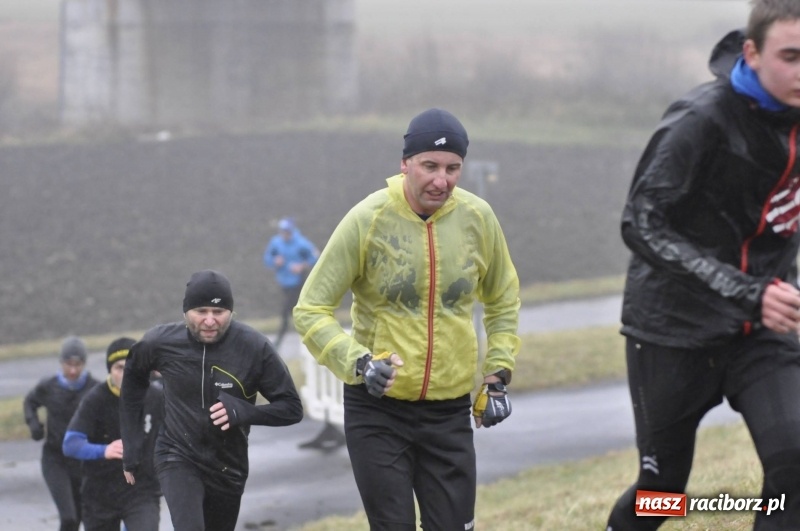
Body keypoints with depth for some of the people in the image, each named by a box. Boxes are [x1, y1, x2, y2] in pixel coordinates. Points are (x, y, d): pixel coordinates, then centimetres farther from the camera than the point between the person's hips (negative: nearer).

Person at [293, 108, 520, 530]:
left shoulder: (478, 218, -2)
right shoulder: (367, 220, -12)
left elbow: (503, 300, 17)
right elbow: (310, 310, -9)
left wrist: (497, 375, 9)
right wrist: (357, 362, -24)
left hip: (450, 412, 3)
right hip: (377, 408, -3)